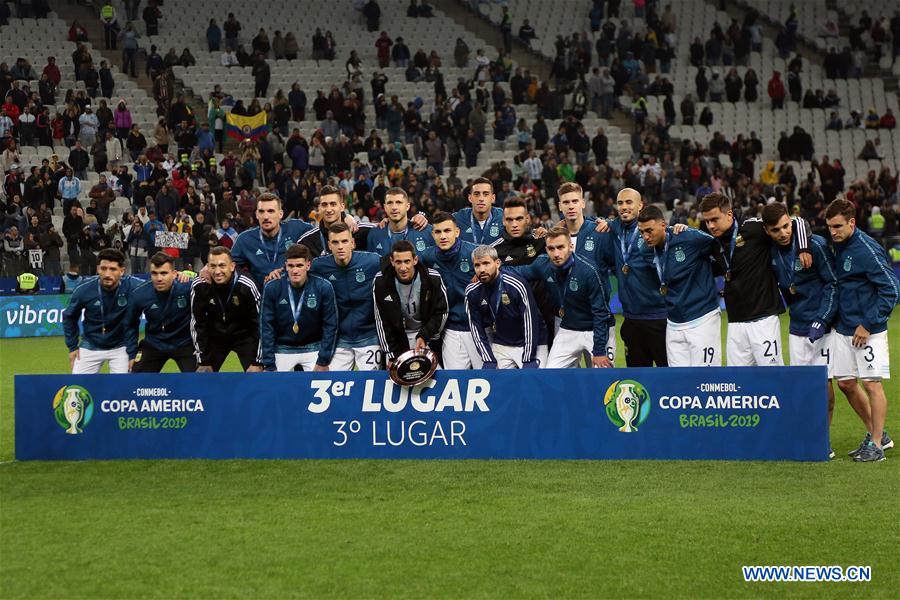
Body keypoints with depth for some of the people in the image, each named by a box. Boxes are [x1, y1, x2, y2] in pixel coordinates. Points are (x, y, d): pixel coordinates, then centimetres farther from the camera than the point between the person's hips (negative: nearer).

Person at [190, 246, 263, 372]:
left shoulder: (246, 286, -26)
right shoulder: (199, 287, -20)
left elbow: (260, 323, -17)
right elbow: (197, 324, -9)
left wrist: (258, 363, -17)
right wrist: (203, 361, -7)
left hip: (244, 336, -2)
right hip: (215, 337, 2)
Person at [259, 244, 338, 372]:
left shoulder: (323, 288, -15)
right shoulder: (272, 288, -13)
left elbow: (330, 326, -8)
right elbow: (266, 327, -10)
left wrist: (323, 361, -11)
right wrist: (269, 365, -13)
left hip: (313, 349, 0)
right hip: (282, 350, 0)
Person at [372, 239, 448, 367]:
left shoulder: (433, 279, -17)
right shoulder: (381, 281, -15)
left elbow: (441, 313, -5)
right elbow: (381, 321, -8)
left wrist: (424, 336, -18)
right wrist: (391, 355, -12)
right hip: (397, 338, 0)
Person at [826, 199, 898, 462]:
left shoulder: (867, 250, -17)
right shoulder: (837, 246, 4)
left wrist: (869, 324, -16)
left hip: (868, 331, -8)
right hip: (843, 329, 8)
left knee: (871, 383, -4)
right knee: (845, 383, 10)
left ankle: (876, 445, 3)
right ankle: (876, 434, 23)